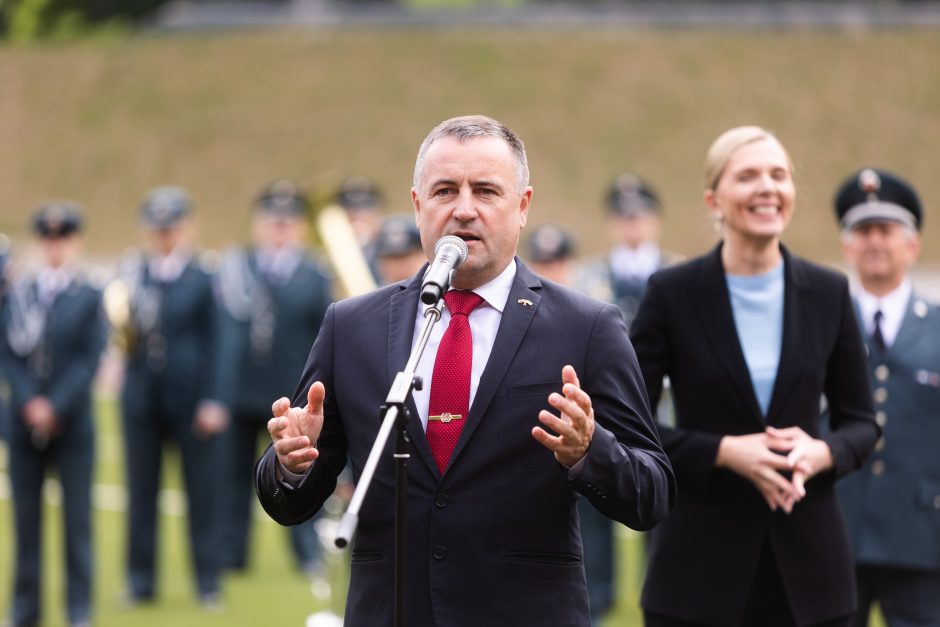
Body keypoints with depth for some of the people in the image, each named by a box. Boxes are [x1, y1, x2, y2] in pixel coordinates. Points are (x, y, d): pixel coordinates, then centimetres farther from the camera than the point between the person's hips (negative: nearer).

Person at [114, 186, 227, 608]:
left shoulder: (203, 280, -1)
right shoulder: (133, 275, 6)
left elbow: (214, 345, -2)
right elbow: (127, 333, 3)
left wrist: (212, 401, -8)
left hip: (190, 398, -2)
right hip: (141, 399, 3)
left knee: (201, 491, 2)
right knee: (141, 491, 7)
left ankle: (207, 581, 9)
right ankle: (141, 580, 15)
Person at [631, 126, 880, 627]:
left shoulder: (828, 294, 5)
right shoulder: (672, 294, -3)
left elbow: (861, 421, 11)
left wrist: (822, 452, -11)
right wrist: (724, 452, -16)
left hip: (807, 567, 2)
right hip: (701, 567, -2)